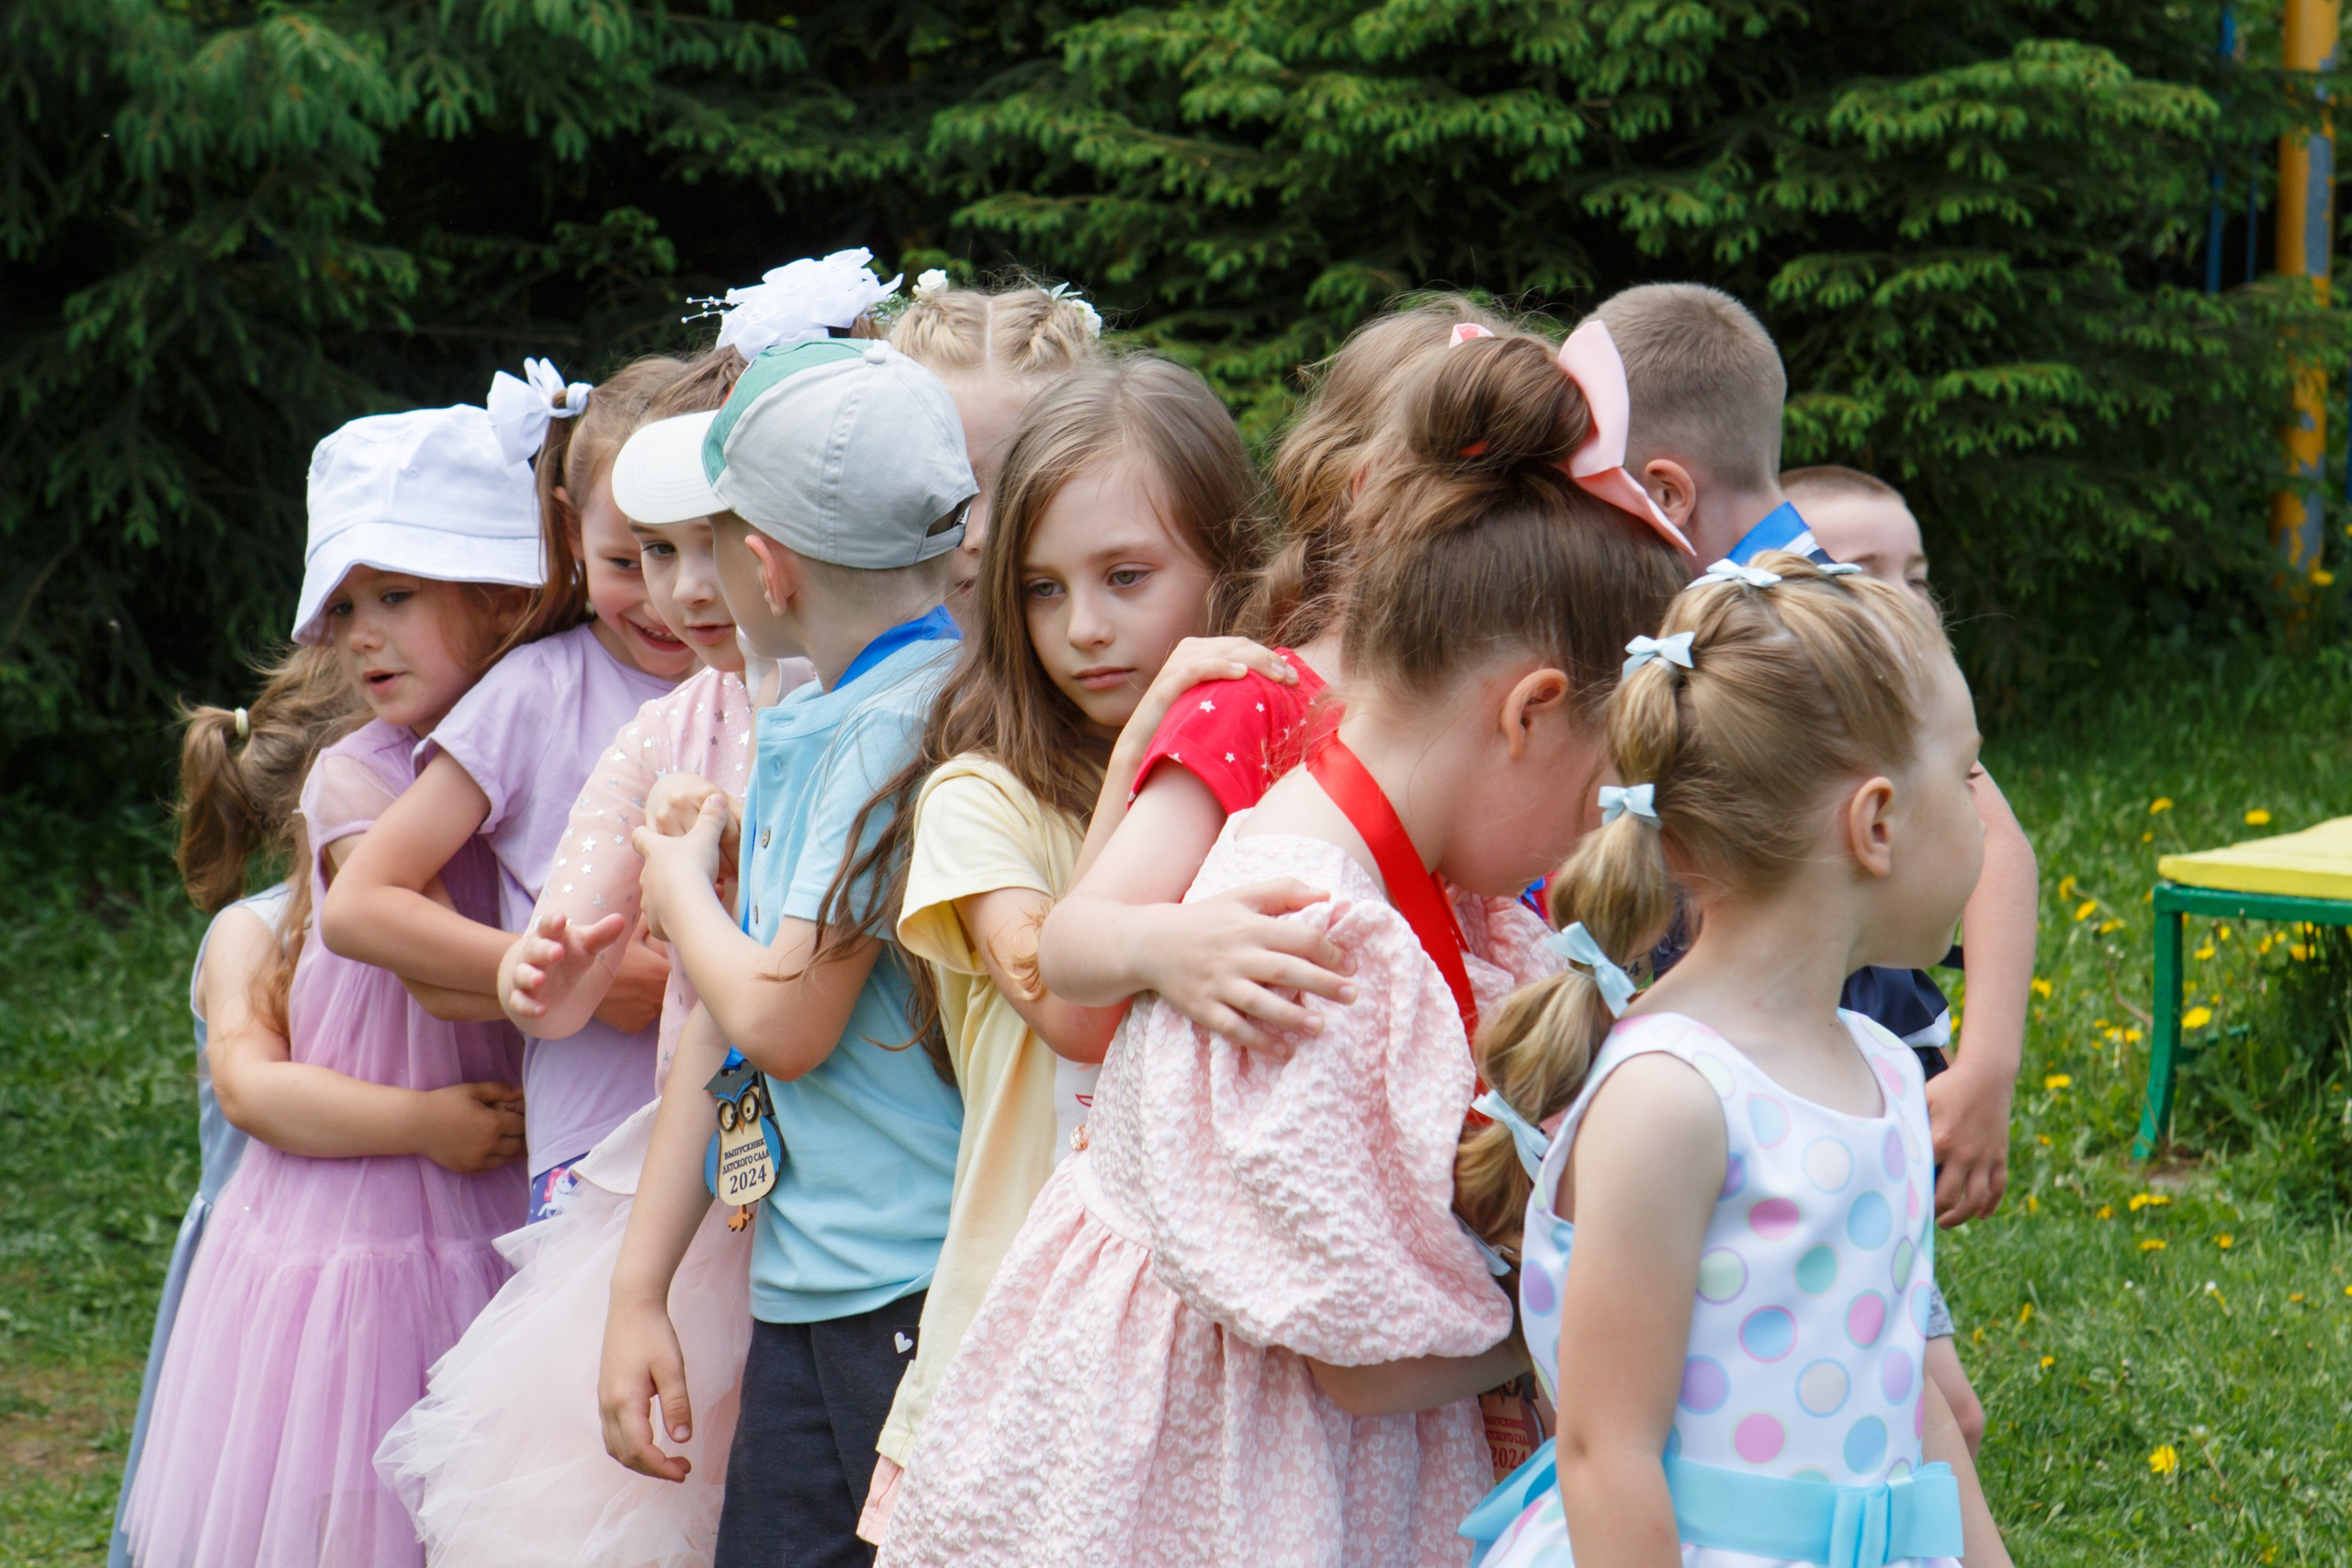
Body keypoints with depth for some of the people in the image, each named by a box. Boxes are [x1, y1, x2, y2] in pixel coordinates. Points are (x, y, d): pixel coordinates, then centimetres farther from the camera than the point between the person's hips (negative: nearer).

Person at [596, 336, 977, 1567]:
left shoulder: (920, 720, -15)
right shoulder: (793, 731, 13)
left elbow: (783, 1022, -14)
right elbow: (720, 1026, 16)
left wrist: (679, 881, 5)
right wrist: (639, 1291, 16)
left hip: (926, 1291, -8)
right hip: (797, 1300, 8)